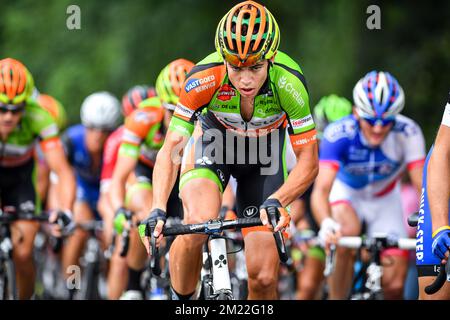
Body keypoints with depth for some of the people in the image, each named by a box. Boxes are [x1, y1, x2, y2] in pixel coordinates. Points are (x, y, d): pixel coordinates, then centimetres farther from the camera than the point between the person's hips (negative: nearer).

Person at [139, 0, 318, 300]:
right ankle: (181, 300, -5)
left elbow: (308, 162, -28)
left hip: (264, 151, 1)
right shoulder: (204, 78, -33)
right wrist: (158, 210, -43)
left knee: (264, 278, -8)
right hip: (214, 138, 0)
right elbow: (170, 148, -28)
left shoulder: (289, 82, -33)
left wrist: (277, 202, -46)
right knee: (197, 225, -31)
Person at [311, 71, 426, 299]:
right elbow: (321, 189, -42)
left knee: (394, 286, -7)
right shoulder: (338, 134, -34)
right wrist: (326, 224, -62)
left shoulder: (408, 133, -29)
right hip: (346, 194, -2)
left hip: (385, 201, 2)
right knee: (347, 233, -36)